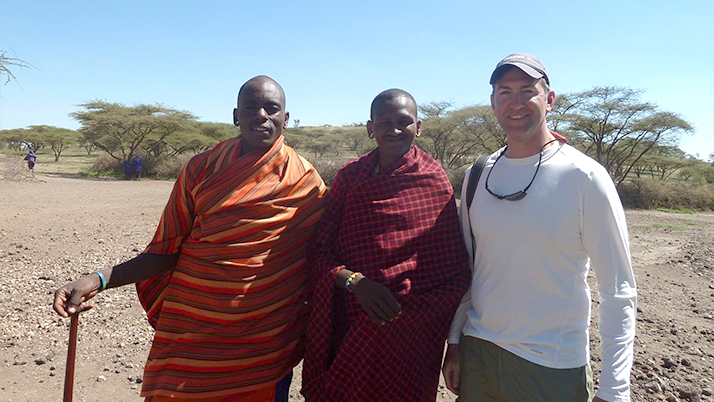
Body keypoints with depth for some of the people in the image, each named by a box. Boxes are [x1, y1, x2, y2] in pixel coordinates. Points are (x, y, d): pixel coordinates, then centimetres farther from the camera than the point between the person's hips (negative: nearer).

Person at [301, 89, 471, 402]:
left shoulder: (435, 182, -3)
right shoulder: (350, 176, 1)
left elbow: (455, 273, -4)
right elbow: (319, 250, -1)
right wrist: (352, 281, -19)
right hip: (346, 326, 2)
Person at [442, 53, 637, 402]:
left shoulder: (585, 177, -12)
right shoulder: (477, 176, 1)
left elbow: (618, 292, -11)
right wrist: (455, 341, 8)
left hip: (553, 368, -3)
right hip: (477, 351, 4)